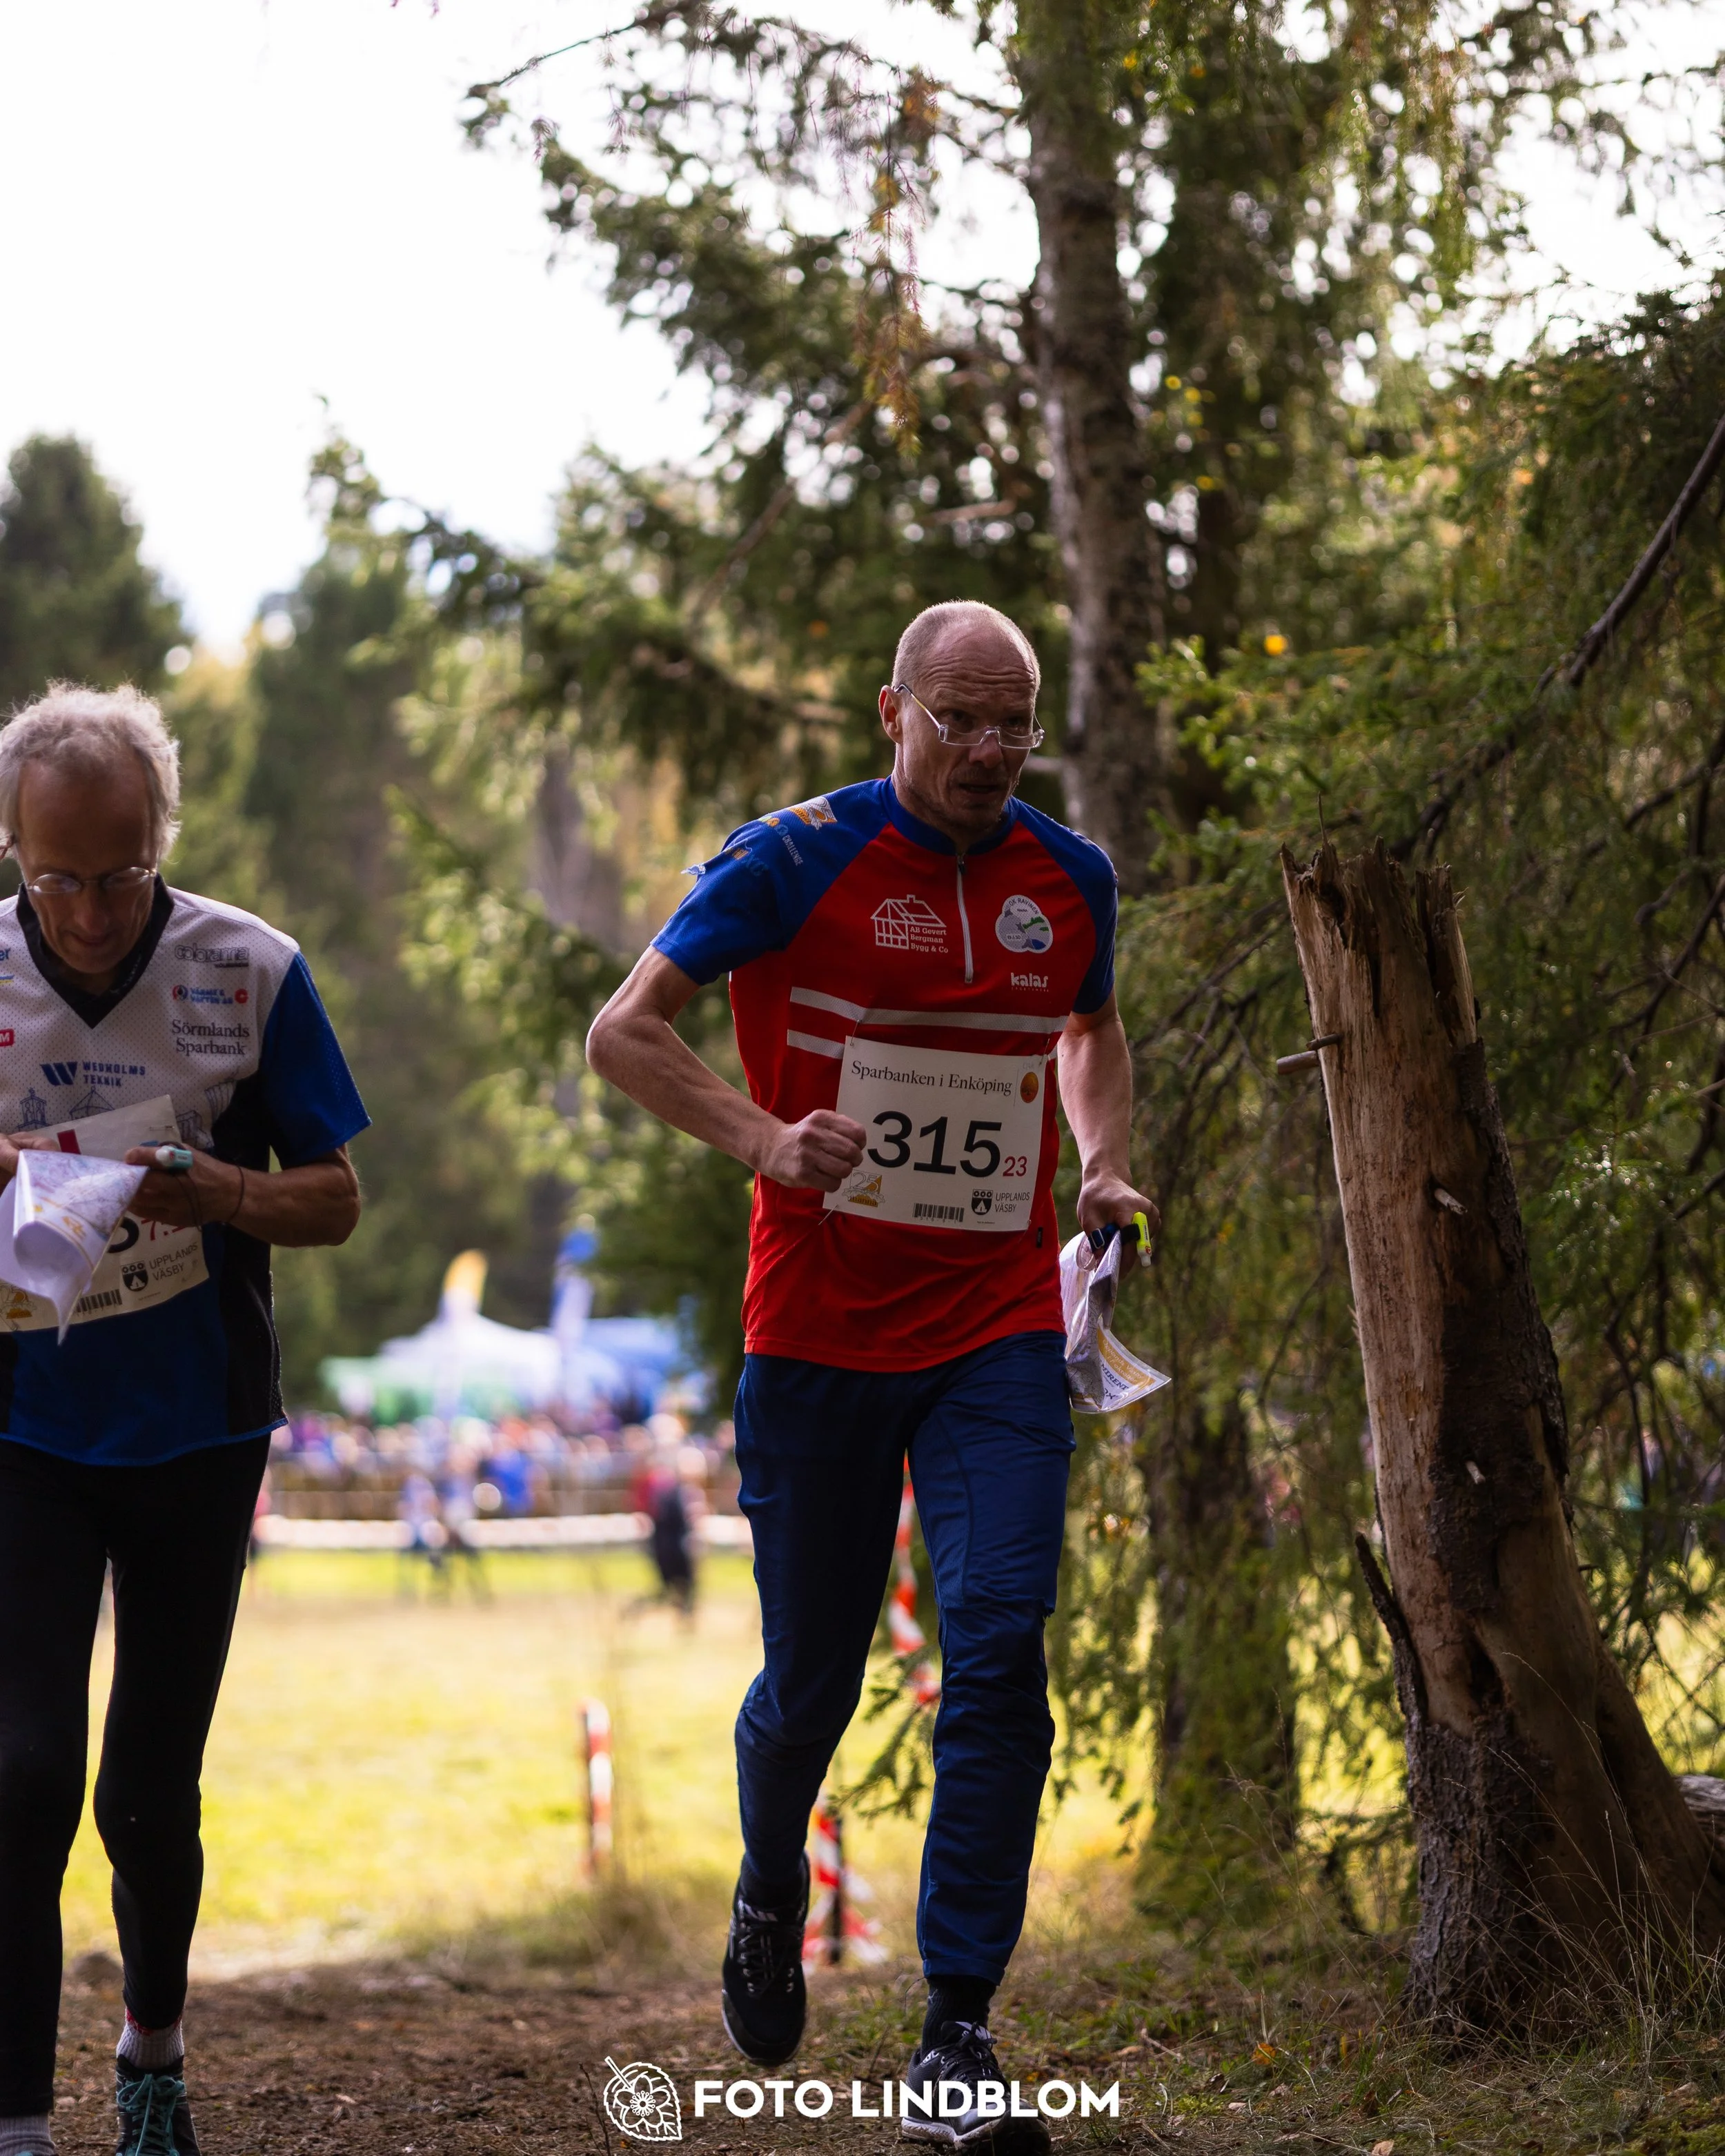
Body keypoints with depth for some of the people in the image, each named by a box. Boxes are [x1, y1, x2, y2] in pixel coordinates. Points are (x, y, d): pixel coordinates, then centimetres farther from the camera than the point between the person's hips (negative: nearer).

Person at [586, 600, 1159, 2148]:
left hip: (999, 1338, 2)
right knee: (810, 1680, 8)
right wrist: (763, 1138, -20)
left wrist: (1104, 1166, 7)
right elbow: (624, 1032, -4)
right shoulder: (795, 863, -7)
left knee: (999, 1646, -14)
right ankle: (772, 1891, 42)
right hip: (818, 1334, -2)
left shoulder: (1070, 879, 6)